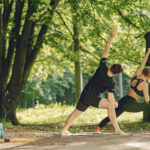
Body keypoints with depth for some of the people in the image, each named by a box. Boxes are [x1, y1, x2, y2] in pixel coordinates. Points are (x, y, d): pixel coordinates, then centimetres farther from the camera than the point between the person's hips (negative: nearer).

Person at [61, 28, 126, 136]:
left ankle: (64, 130, 27)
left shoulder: (103, 67, -8)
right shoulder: (111, 83, -15)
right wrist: (115, 103, 8)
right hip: (92, 97, -6)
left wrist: (111, 37, -4)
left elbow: (106, 51, -6)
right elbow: (111, 99, -14)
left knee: (77, 112, 20)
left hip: (84, 95, 6)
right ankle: (117, 129, -23)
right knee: (110, 105, -12)